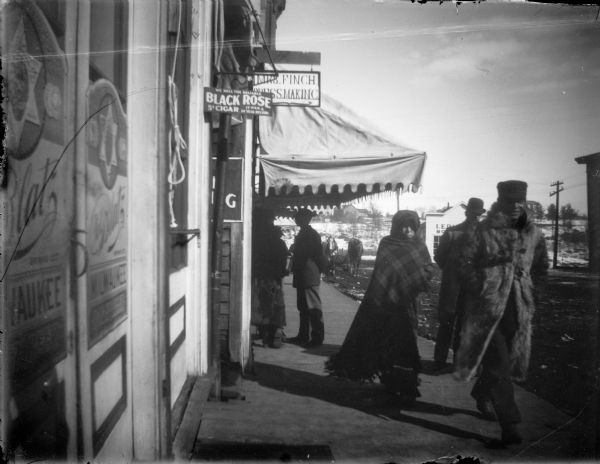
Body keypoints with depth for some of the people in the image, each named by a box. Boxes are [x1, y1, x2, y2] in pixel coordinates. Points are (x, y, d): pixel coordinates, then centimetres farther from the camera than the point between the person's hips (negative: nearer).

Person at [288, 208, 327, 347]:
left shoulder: (311, 234, -12)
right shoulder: (302, 233, 17)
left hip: (309, 277, -10)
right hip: (302, 277, 10)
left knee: (313, 307, -6)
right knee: (303, 307, 14)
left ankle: (318, 337, -2)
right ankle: (303, 335, 21)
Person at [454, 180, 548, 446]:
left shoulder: (533, 234, 7)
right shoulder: (485, 231, -7)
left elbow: (541, 265, 21)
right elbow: (465, 260, -2)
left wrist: (523, 283, 11)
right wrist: (480, 284, -8)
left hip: (518, 306, 5)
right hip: (489, 304, -5)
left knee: (503, 360, 14)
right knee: (499, 364, -9)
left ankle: (481, 394, 41)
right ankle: (509, 426, -7)